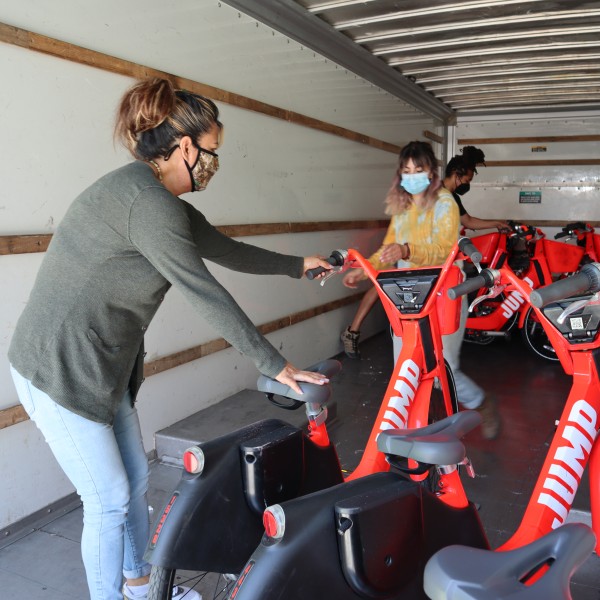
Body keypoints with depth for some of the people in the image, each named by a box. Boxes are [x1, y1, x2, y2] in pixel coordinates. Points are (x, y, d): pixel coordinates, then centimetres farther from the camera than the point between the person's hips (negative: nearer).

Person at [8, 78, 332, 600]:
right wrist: (275, 366, -16)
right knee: (109, 501, 4)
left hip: (101, 366, 10)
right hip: (61, 369, -10)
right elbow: (207, 295, -23)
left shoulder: (162, 201, 10)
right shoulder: (146, 200, -22)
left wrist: (297, 265, 28)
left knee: (136, 478, 20)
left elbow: (227, 251, 19)